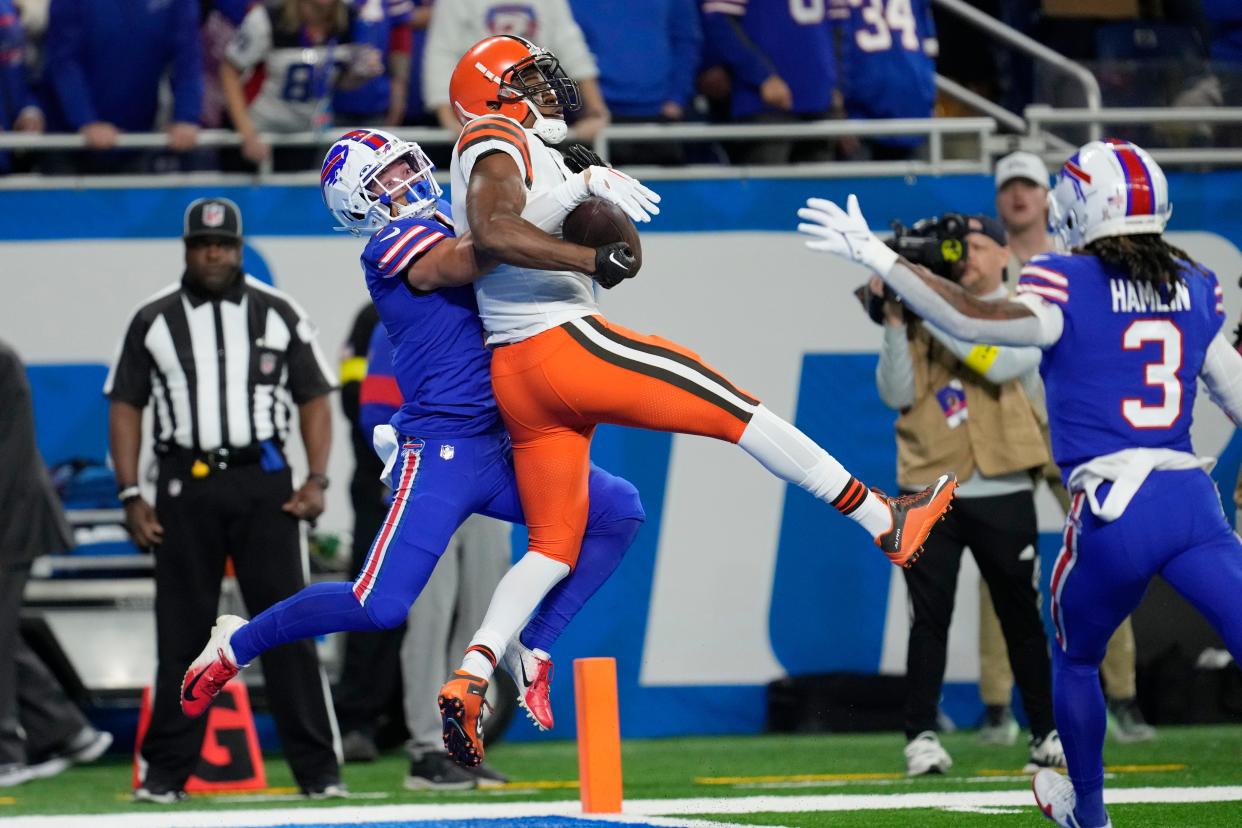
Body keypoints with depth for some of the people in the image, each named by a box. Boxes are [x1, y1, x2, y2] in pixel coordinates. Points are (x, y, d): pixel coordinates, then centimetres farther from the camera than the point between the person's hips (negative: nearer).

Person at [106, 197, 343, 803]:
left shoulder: (279, 314, 7)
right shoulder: (153, 321, 7)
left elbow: (314, 399, 8)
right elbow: (125, 407, 8)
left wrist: (316, 480, -4)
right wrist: (131, 497, -1)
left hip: (264, 485, 0)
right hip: (186, 485, 0)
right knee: (180, 632, 2)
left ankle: (317, 769, -5)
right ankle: (166, 771, 8)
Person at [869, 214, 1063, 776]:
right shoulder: (926, 316, 9)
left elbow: (1000, 363, -17)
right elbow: (896, 395, -1)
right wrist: (895, 322, -11)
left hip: (1003, 492, -1)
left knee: (1021, 615, 6)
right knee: (929, 617, -3)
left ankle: (1047, 732, 15)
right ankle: (921, 737, -2)